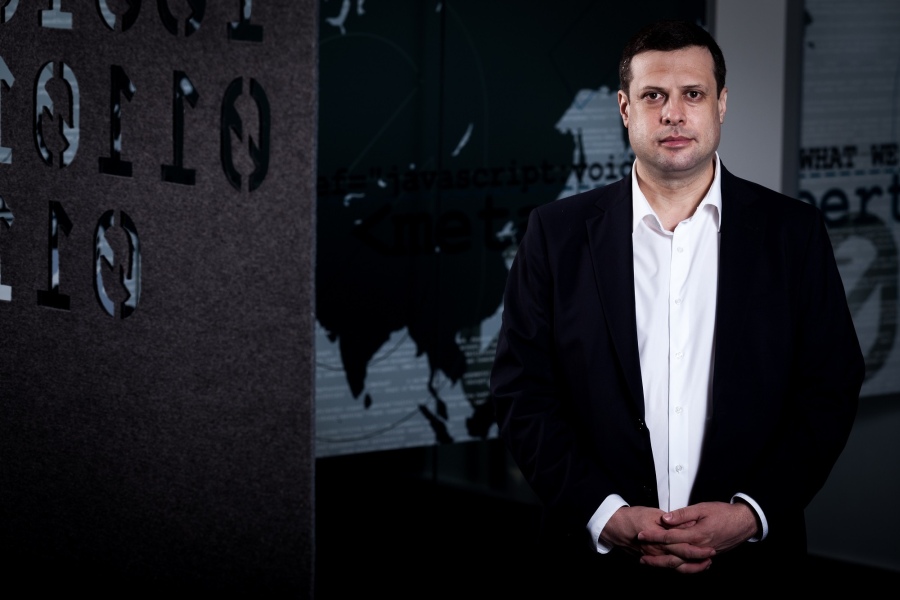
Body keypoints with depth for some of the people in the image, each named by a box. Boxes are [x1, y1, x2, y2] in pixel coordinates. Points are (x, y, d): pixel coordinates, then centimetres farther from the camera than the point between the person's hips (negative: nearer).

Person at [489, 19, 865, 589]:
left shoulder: (792, 231, 2)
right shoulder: (558, 233, 2)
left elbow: (831, 386, 0)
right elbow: (522, 390, -1)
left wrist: (751, 512, -12)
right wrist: (605, 515, -13)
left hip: (750, 557, 0)